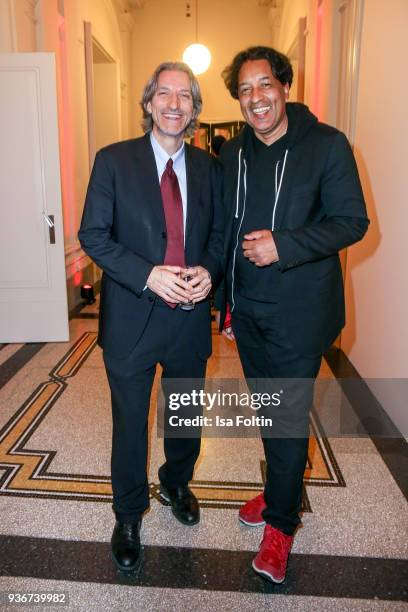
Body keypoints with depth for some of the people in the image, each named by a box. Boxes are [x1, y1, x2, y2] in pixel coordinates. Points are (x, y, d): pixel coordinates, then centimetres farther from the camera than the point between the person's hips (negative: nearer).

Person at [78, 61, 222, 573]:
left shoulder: (207, 167, 5)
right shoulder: (113, 160, -5)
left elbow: (218, 233, 9)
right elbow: (92, 235, -9)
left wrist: (208, 270, -13)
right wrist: (148, 275, -22)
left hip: (191, 316, 3)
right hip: (132, 318, -3)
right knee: (130, 425, 12)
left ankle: (176, 484, 51)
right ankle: (128, 515, 37)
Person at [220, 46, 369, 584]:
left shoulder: (327, 144, -9)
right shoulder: (232, 152, 6)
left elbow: (352, 221, -11)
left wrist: (283, 246, -24)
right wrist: (225, 292, 12)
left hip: (298, 310, -5)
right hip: (247, 308, 5)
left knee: (289, 414, 3)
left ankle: (281, 523, 23)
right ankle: (281, 489, 41)